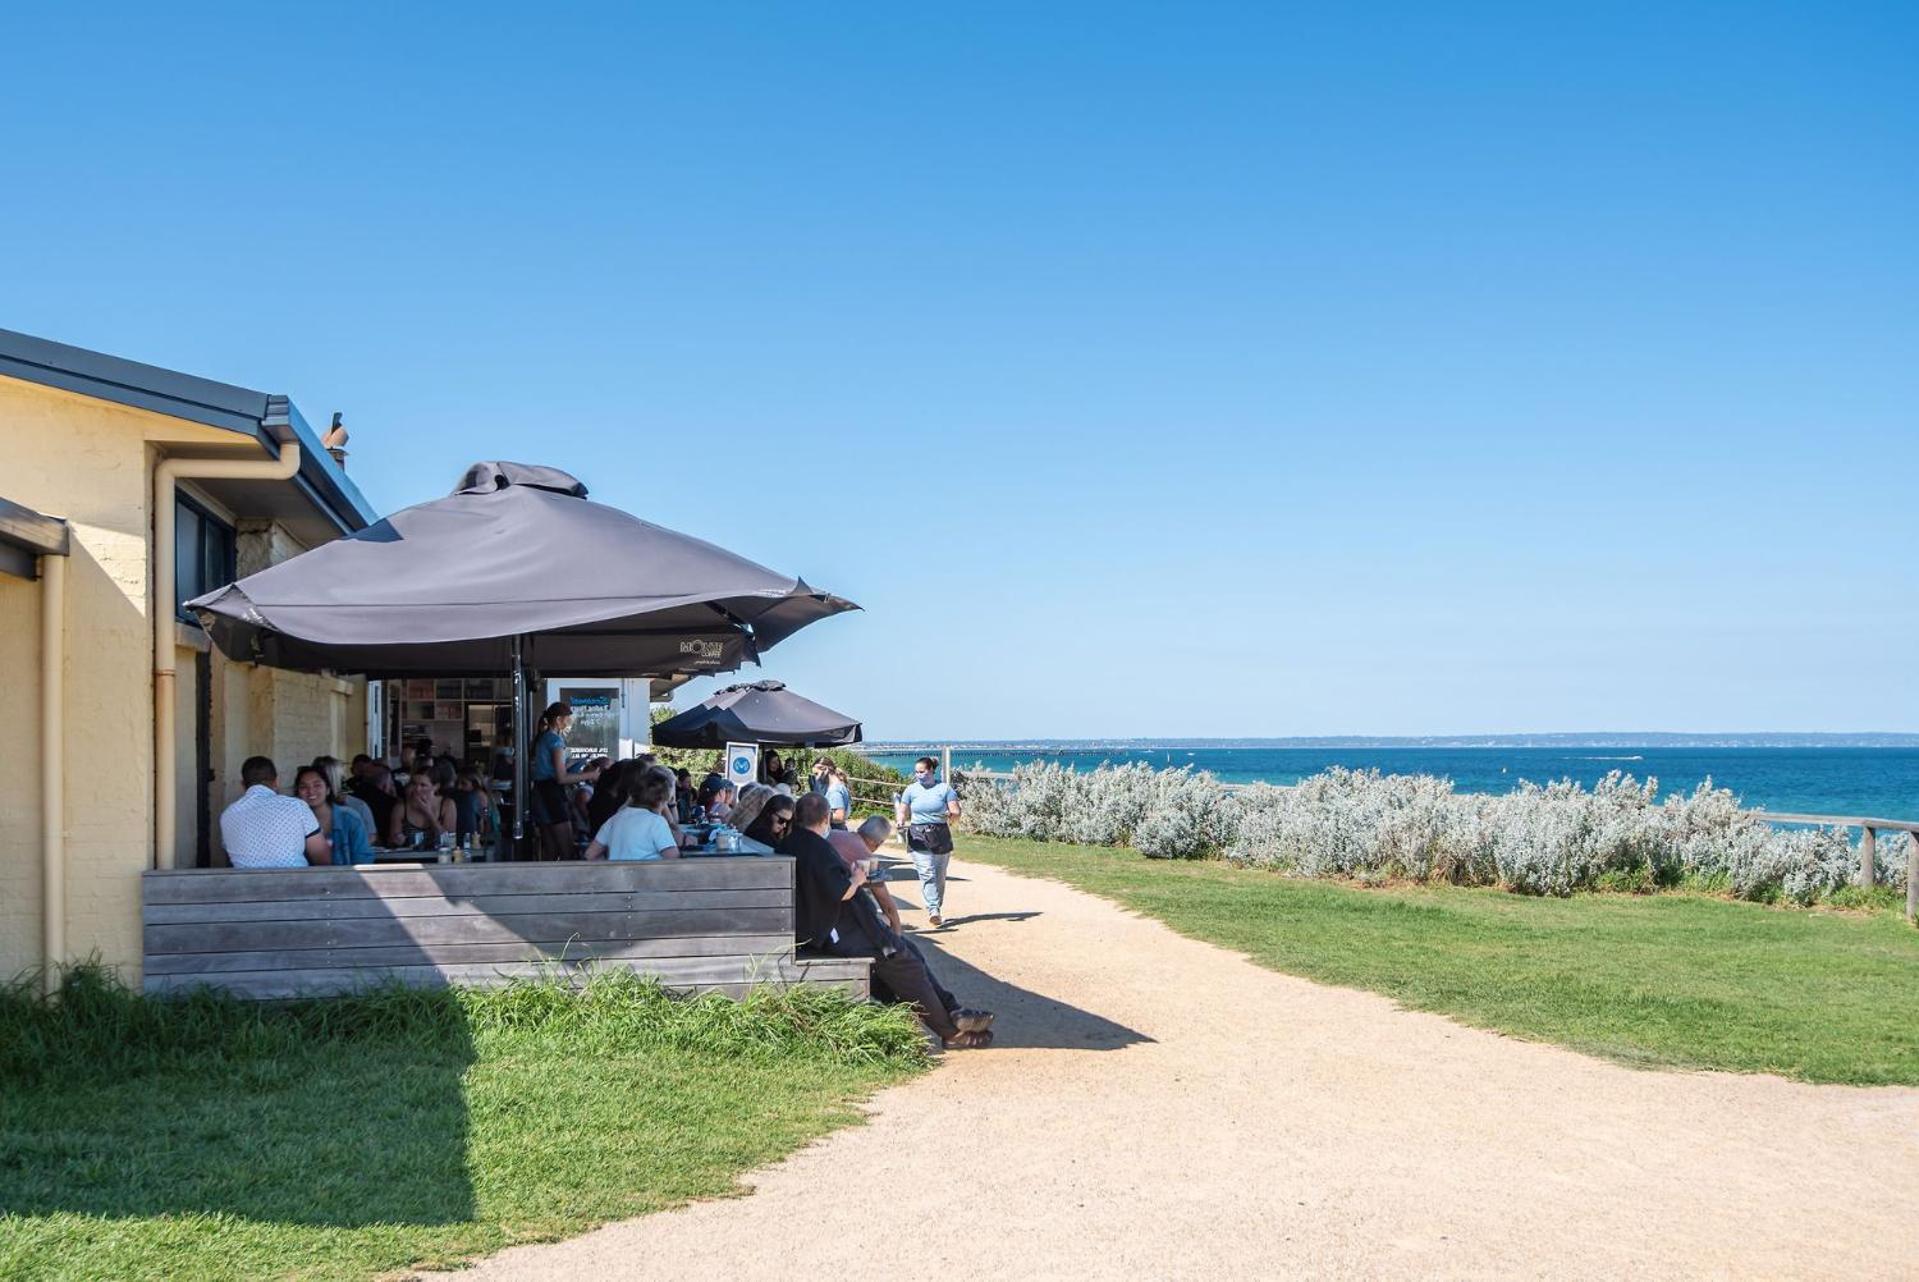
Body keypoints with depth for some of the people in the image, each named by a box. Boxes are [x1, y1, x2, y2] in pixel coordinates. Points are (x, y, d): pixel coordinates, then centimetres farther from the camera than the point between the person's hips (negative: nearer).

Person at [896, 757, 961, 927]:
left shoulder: (945, 788, 4)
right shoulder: (911, 789, 9)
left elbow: (956, 811, -1)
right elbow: (902, 811, 10)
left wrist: (951, 815, -24)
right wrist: (901, 822, -12)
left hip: (941, 836, 0)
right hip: (918, 836, 0)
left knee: (939, 877, 7)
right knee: (927, 874, -15)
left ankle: (938, 909, 22)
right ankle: (933, 910, -24)